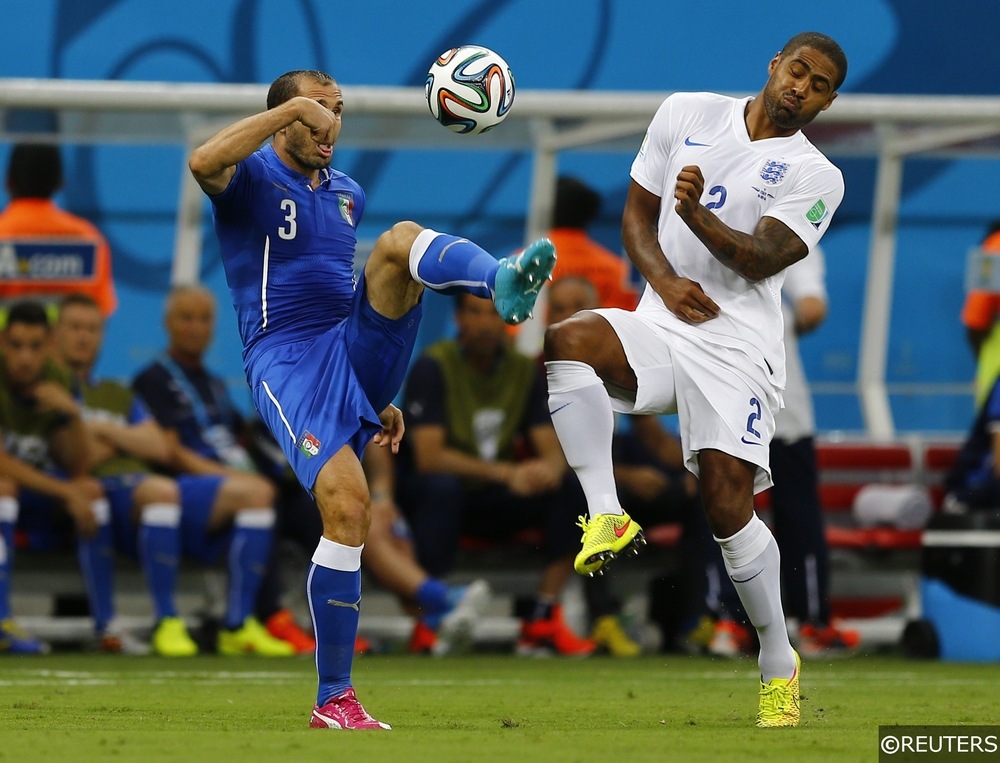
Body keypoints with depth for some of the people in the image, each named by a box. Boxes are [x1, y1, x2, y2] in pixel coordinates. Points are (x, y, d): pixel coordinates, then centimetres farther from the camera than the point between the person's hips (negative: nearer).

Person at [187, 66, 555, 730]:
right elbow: (203, 162, -25)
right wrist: (295, 105, -24)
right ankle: (334, 699, -13)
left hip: (357, 351, 5)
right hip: (287, 363, -5)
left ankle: (503, 285, -56)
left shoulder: (348, 194, 21)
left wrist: (377, 397, 28)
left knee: (401, 241, -20)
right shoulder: (251, 178, 1)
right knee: (347, 502, -23)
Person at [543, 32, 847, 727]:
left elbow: (762, 258, -12)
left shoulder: (817, 177, 2)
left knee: (727, 505, -14)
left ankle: (779, 663, 3)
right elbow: (637, 212, 14)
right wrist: (664, 280, -5)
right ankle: (606, 517, -27)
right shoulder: (688, 114, 11)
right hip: (660, 328, 3)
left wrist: (698, 215, -30)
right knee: (567, 341, -30)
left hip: (737, 347, -3)